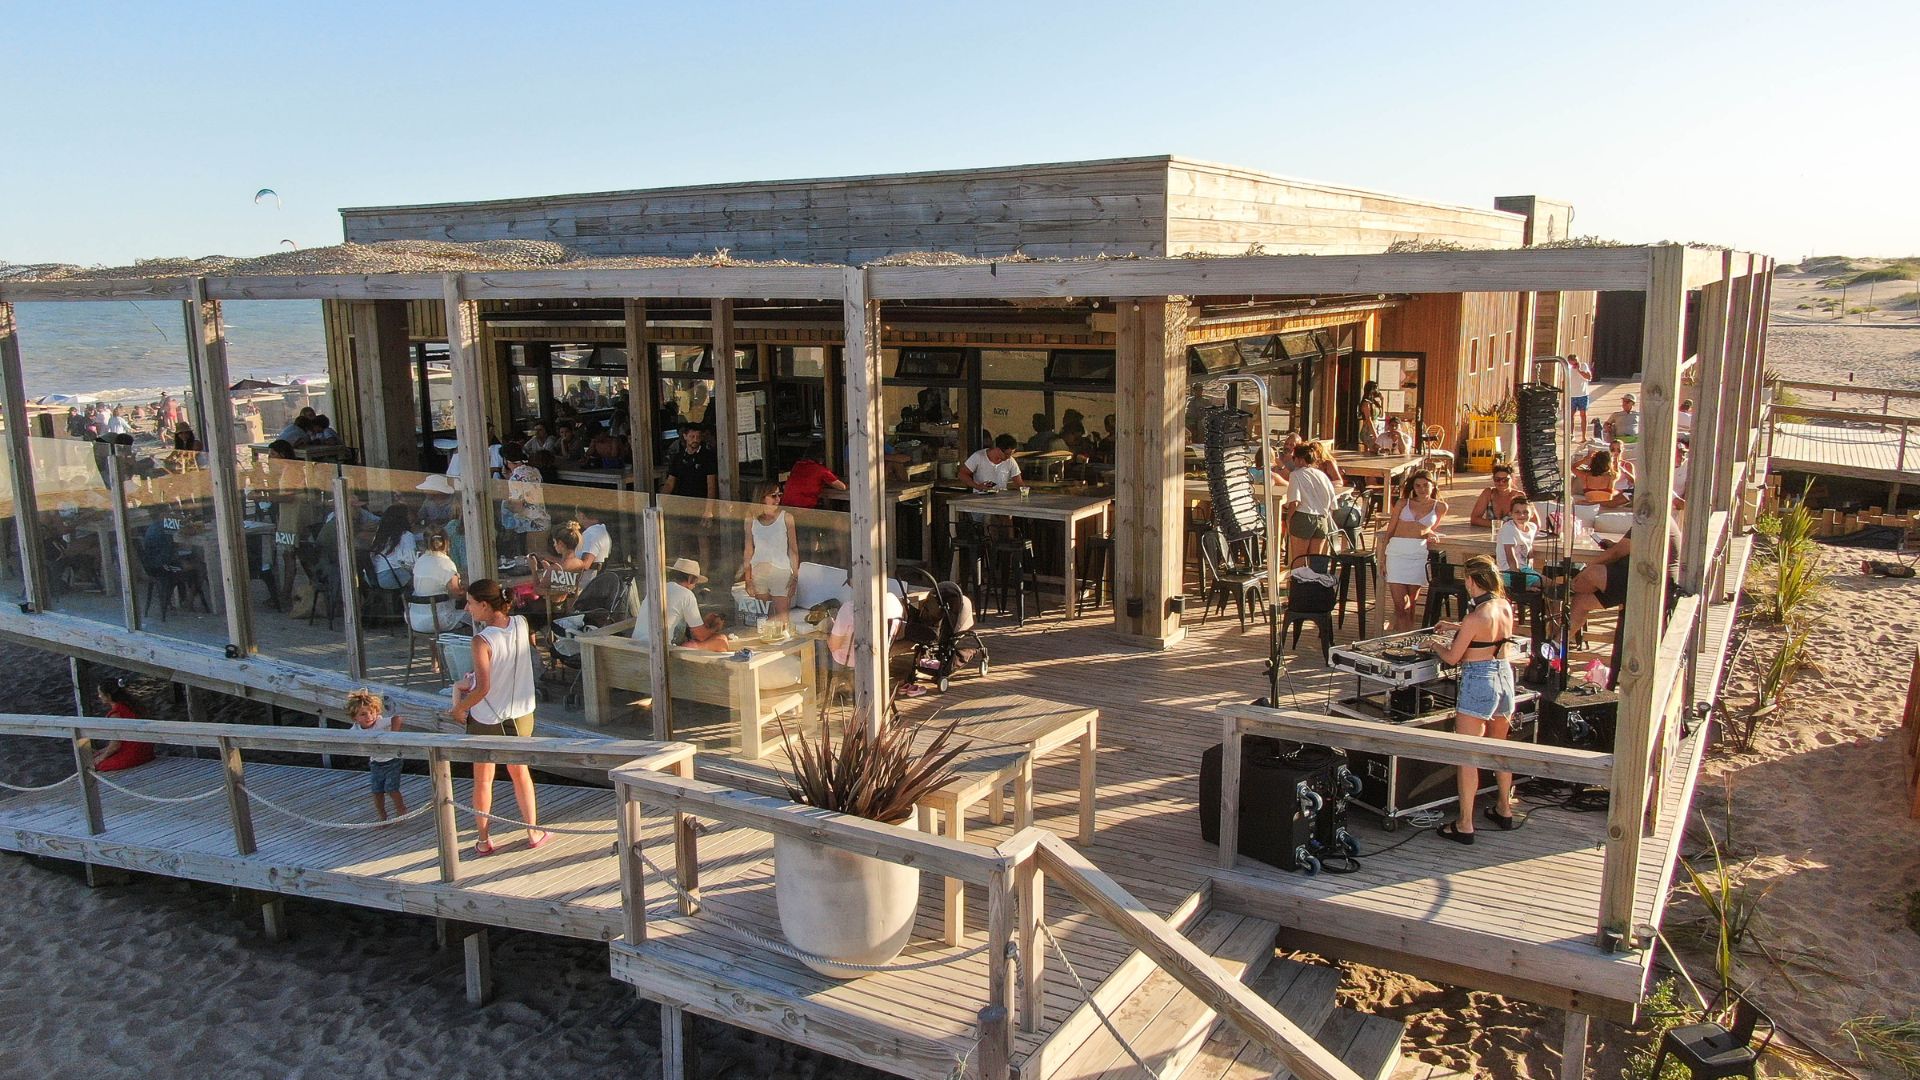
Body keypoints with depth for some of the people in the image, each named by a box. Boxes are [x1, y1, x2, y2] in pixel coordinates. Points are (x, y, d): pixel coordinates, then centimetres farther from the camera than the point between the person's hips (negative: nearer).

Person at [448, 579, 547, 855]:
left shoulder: (482, 641, -24)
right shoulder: (521, 624, -8)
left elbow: (482, 689, -26)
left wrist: (459, 708, -11)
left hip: (487, 721, -5)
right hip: (521, 715, 5)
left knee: (483, 780, 14)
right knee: (519, 772, 22)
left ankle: (484, 840, 25)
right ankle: (533, 832, 27)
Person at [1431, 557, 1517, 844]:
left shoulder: (1475, 617, -20)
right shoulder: (1506, 607, 2)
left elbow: (1453, 657, -11)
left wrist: (1435, 645, 8)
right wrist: (1455, 626, 29)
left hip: (1478, 682, -8)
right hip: (1505, 675, 8)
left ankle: (1465, 825, 0)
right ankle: (1504, 809, 36)